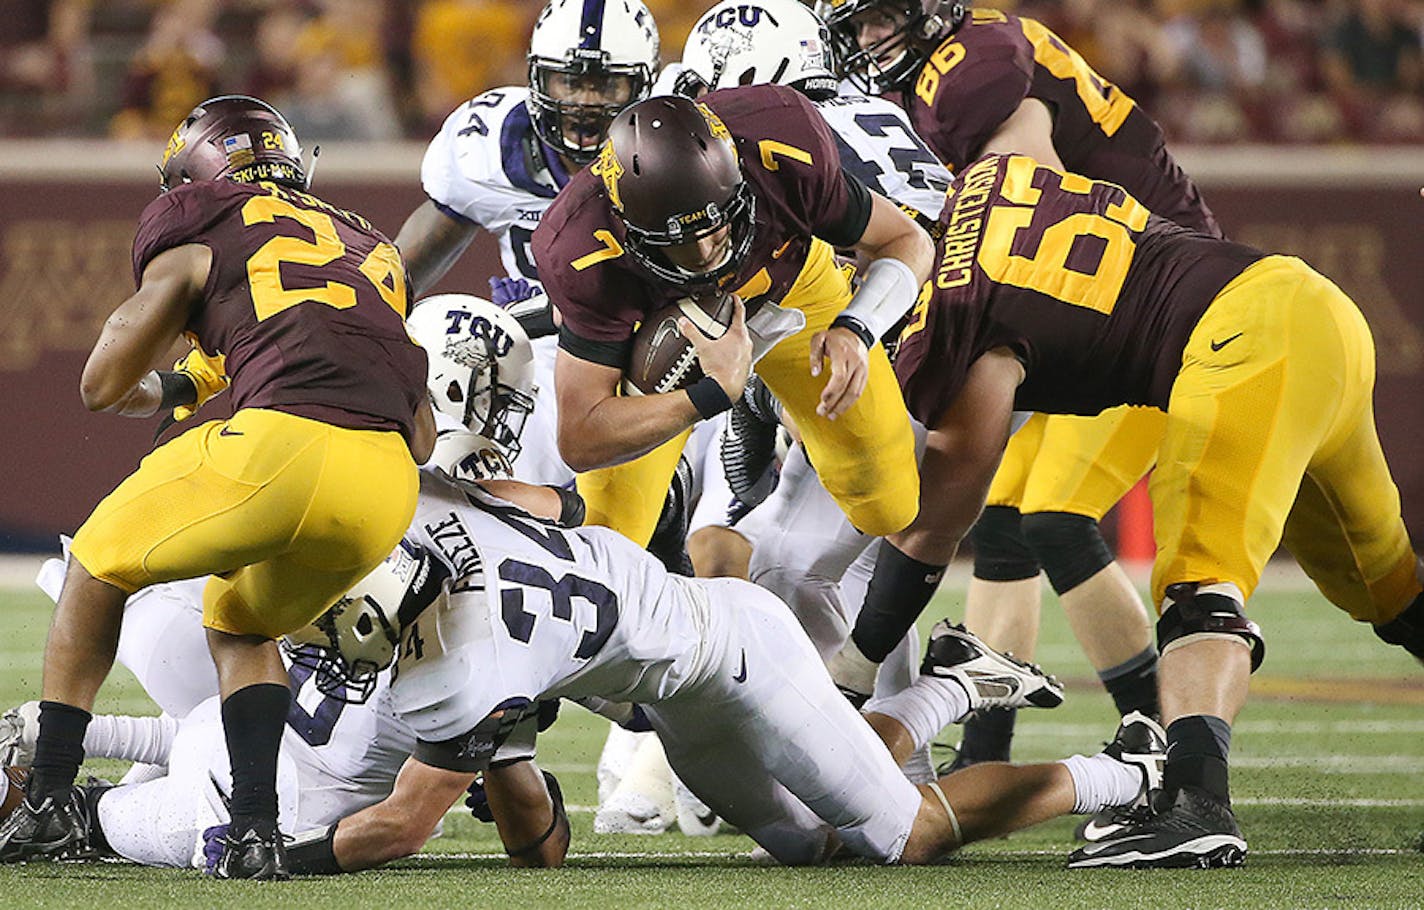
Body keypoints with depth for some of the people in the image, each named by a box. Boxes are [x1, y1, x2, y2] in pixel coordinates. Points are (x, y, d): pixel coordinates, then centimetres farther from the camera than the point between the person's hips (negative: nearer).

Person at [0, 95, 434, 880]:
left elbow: (103, 388, 22)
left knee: (98, 569, 22)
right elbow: (423, 435, 31)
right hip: (388, 489, 5)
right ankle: (255, 831, 12)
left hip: (281, 446, -5)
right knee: (240, 622, 31)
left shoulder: (200, 238, 17)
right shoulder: (369, 250, 33)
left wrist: (172, 389, 44)